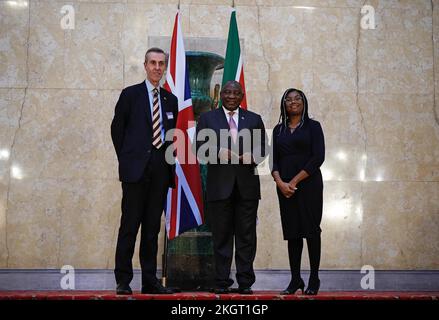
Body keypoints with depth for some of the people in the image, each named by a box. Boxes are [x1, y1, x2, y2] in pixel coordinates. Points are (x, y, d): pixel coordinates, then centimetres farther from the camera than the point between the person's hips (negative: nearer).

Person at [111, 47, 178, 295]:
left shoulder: (171, 100, 15)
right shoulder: (130, 94, 3)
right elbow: (117, 128, 3)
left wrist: (169, 162, 8)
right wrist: (126, 160, 0)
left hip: (161, 170, 4)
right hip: (136, 169, -4)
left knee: (153, 227, 7)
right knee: (130, 225, -5)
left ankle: (150, 280, 12)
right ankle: (123, 281, 0)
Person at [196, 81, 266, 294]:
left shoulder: (254, 119, 15)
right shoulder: (207, 119, 10)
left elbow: (262, 148, 10)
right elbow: (200, 150, 3)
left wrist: (253, 156, -12)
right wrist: (218, 153, -16)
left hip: (247, 184, 1)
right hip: (219, 184, -1)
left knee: (246, 235, 2)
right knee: (221, 235, 2)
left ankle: (245, 282, 8)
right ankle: (222, 282, 7)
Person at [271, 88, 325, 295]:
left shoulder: (313, 126, 2)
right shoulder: (279, 129, 13)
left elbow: (318, 157, -7)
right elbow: (274, 159, 8)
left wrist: (295, 181, -12)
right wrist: (280, 182, -10)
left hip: (309, 184, -3)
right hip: (284, 187, 4)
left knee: (311, 230, -3)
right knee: (291, 233, 4)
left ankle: (314, 280, 4)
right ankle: (295, 280, 10)